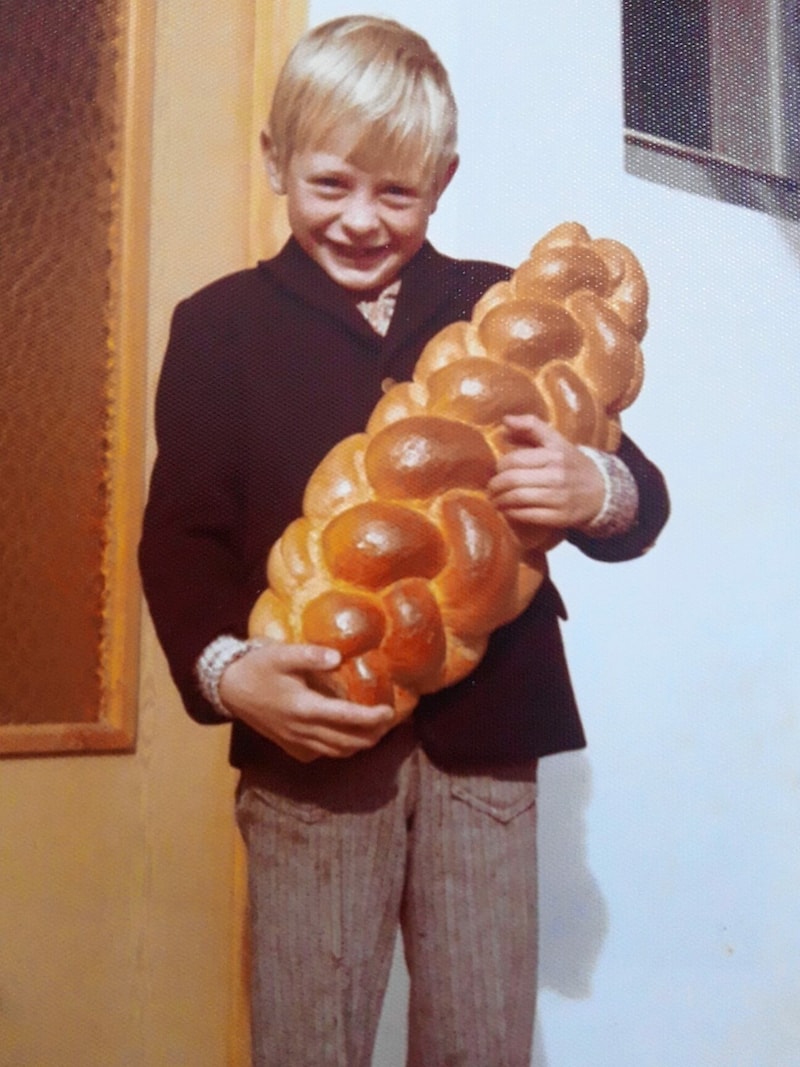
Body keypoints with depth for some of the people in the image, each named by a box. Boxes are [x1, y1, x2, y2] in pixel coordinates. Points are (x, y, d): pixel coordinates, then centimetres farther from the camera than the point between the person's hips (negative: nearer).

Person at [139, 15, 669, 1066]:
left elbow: (640, 498, 7)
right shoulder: (220, 325, 5)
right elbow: (181, 532, 1)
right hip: (310, 745, -1)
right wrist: (223, 668, -18)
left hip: (485, 737, 2)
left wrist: (598, 492, -18)